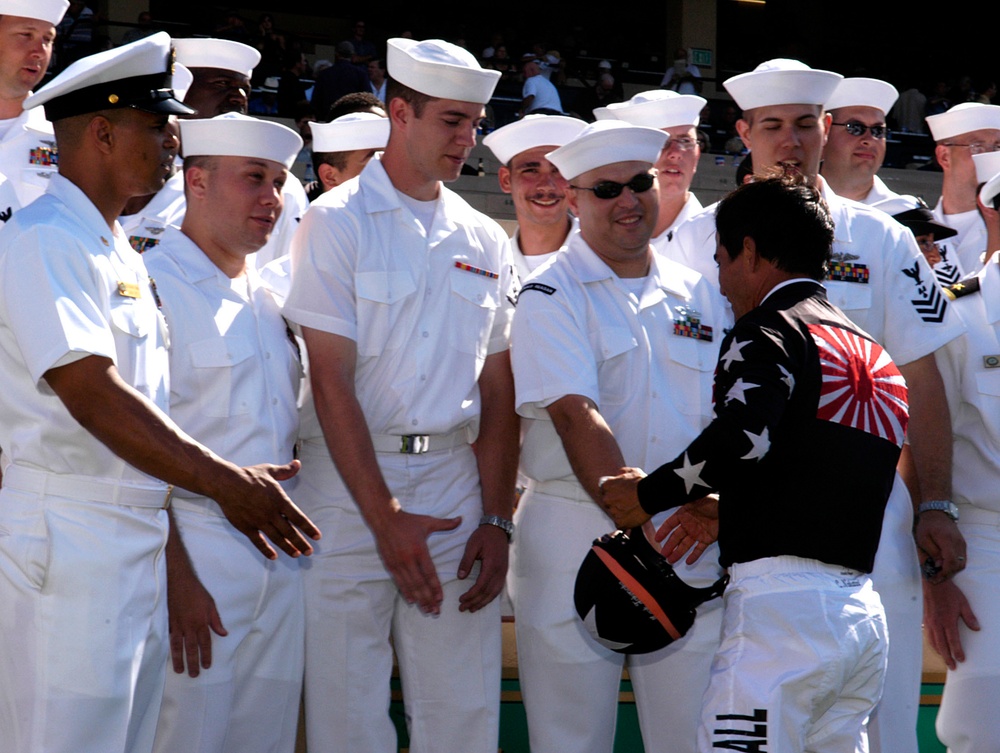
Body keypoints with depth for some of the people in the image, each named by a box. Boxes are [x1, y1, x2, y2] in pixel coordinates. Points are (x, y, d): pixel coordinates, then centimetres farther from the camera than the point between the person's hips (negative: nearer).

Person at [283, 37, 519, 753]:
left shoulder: (485, 240, 13)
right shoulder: (337, 222, -1)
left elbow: (499, 391, 12)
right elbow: (332, 383, -7)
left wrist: (496, 519, 1)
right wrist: (385, 517, -13)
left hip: (455, 478, 4)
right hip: (351, 480, -4)